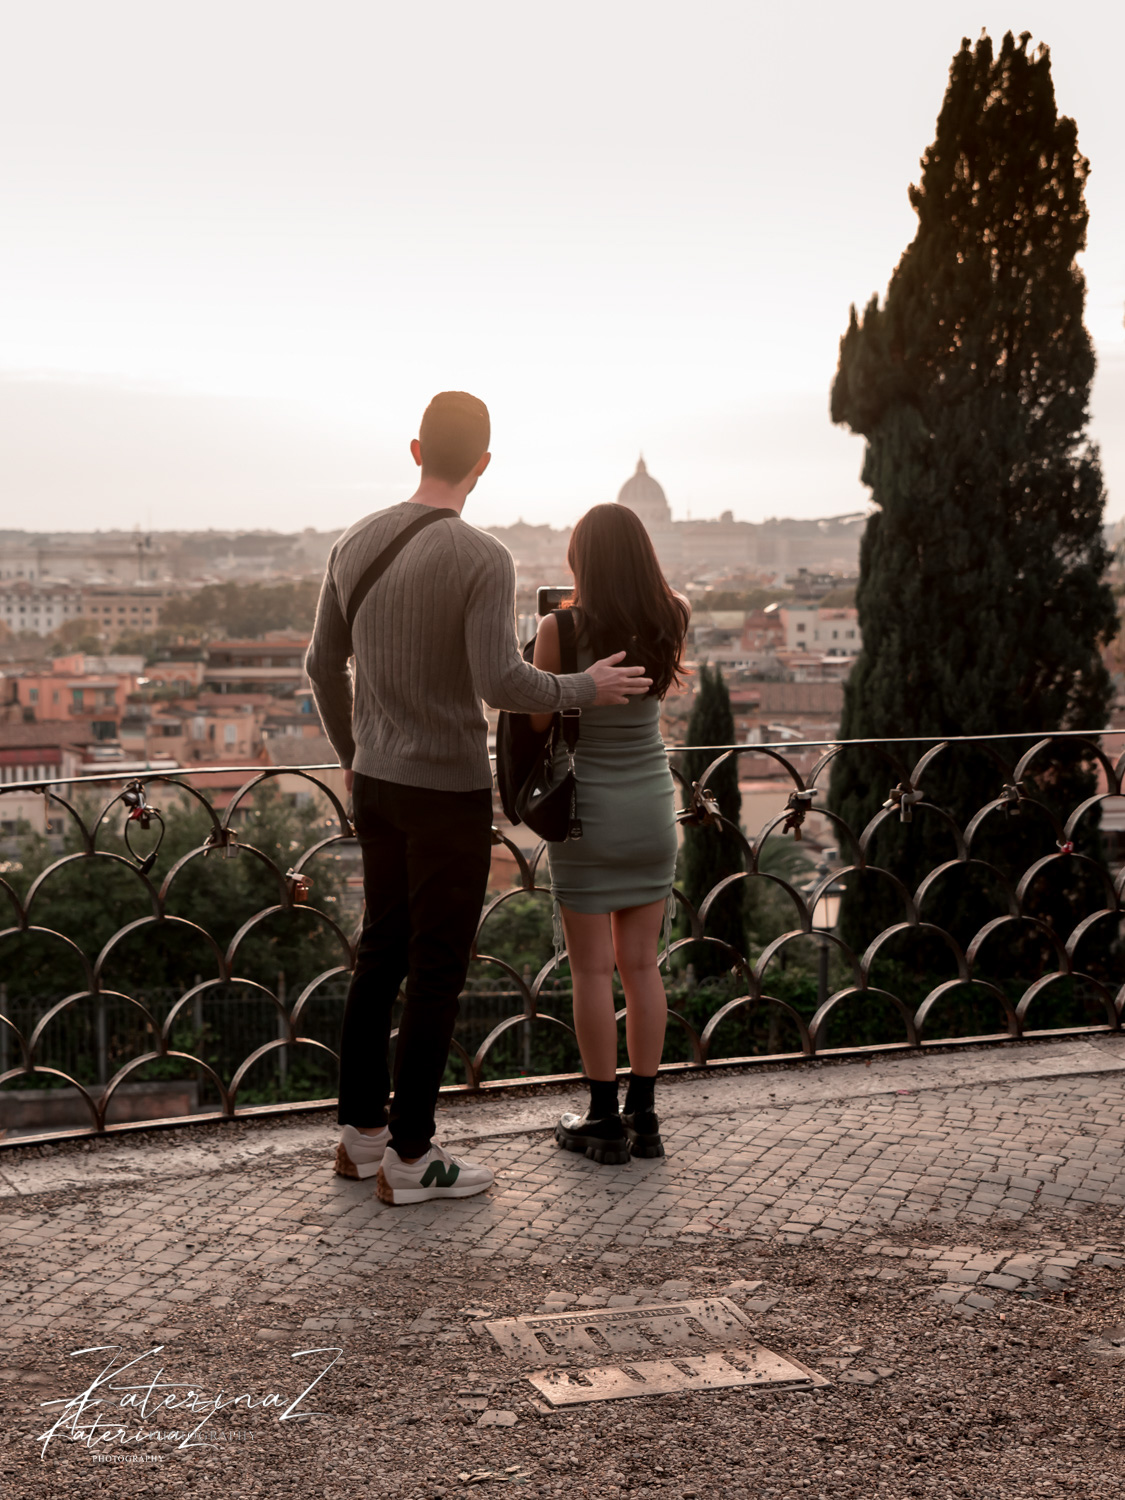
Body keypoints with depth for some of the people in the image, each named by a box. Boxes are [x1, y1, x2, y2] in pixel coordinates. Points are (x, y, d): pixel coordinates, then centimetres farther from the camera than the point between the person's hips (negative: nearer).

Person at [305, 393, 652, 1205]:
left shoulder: (356, 543, 3)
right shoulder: (484, 559, -19)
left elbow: (323, 664, 11)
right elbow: (502, 683, -26)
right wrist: (587, 689, -8)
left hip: (377, 781, 7)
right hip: (449, 792, -7)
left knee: (383, 952, 17)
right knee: (438, 969, 2)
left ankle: (362, 1131, 25)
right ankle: (410, 1157, 9)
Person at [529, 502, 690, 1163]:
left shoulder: (562, 628, -16)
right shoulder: (671, 623, -3)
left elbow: (536, 718, -8)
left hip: (586, 810, -4)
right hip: (651, 808, 4)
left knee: (593, 968, 4)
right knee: (642, 964, 10)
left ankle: (605, 1120, 9)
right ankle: (644, 1115, 16)